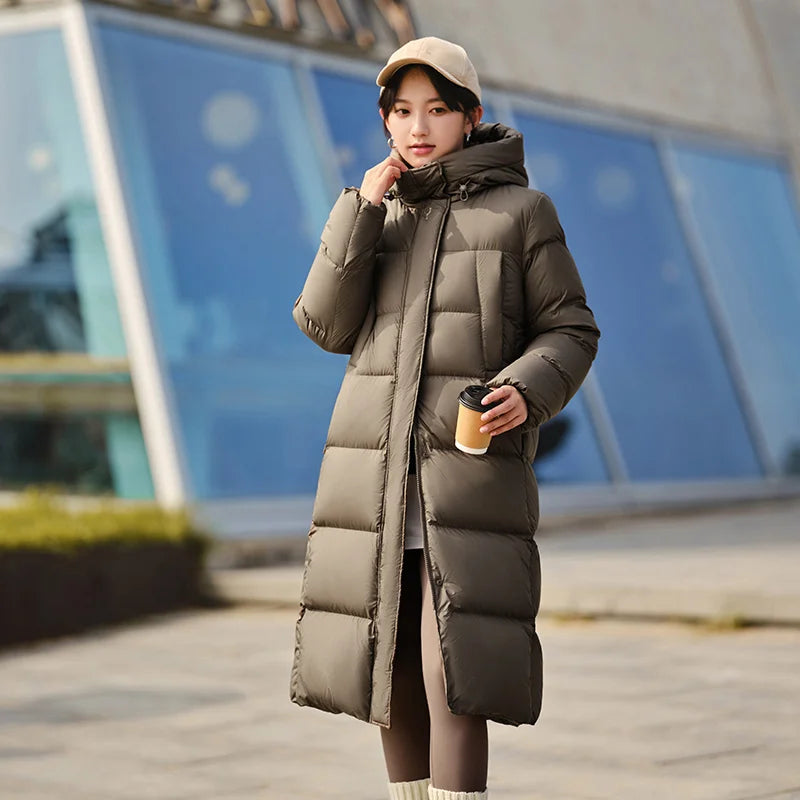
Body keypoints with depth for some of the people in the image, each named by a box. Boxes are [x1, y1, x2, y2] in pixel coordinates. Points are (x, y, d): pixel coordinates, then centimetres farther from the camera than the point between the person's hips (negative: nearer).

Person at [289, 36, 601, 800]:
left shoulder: (519, 211, 2)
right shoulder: (377, 214, 13)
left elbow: (569, 332, 3)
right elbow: (327, 325, 3)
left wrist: (528, 389, -17)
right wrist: (361, 211, -5)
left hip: (471, 471, -4)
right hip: (376, 478, 4)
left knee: (454, 677, -13)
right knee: (388, 669, 9)